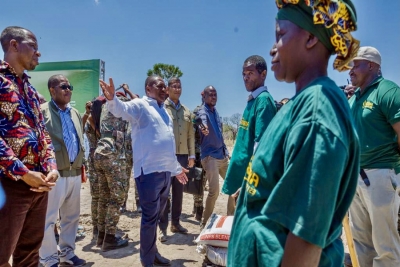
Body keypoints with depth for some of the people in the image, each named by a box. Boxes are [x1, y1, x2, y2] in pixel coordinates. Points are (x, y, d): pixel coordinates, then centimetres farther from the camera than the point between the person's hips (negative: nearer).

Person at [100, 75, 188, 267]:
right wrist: (112, 99, -48)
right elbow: (122, 109, -26)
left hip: (165, 171, 8)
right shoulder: (140, 105, -3)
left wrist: (176, 167, 29)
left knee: (157, 216, 18)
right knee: (150, 217, 0)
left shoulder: (163, 111, 20)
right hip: (149, 171, -8)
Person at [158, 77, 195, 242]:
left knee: (178, 191, 11)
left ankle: (175, 223, 24)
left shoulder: (187, 111, 16)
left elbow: (191, 135, 14)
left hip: (182, 155, 5)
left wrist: (191, 155, 8)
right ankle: (163, 227, 8)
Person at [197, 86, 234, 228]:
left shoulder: (216, 112, 14)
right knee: (214, 191, -11)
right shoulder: (203, 111, -8)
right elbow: (203, 121, -34)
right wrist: (203, 127, -57)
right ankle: (204, 223, 7)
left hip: (223, 155, 8)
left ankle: (231, 216, 30)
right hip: (210, 156, -8)